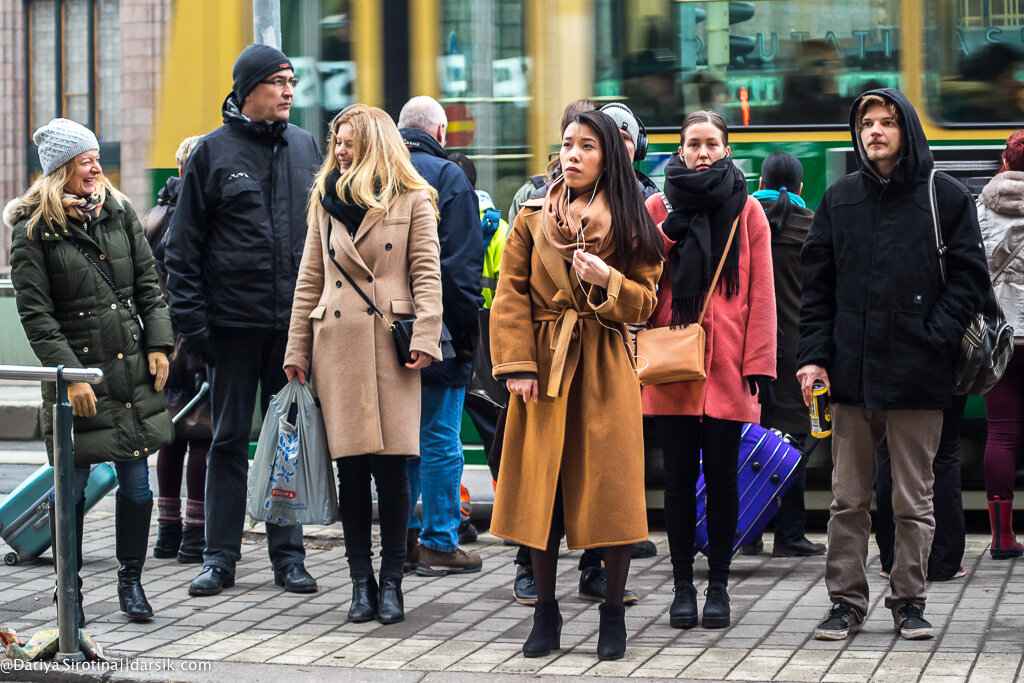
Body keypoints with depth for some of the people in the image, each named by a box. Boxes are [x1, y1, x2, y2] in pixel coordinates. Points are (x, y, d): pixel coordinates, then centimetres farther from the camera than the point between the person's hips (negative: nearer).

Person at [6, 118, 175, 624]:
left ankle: (131, 582, 18)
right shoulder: (33, 230, -4)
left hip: (133, 371, 4)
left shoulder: (117, 211, 9)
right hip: (77, 373, -4)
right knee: (71, 485, 2)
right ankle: (69, 591, 15)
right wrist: (69, 374, -14)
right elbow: (35, 313, -8)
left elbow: (148, 283, 13)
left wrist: (159, 344, 3)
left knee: (136, 479, 5)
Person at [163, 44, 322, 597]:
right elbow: (184, 245, -2)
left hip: (294, 321, 3)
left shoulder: (304, 147, 9)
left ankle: (288, 553, 14)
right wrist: (190, 319, -8)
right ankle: (219, 556, 10)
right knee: (229, 438, 4)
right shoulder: (213, 152, -1)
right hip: (234, 321, -3)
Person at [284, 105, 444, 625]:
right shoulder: (326, 201, 14)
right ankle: (361, 582, 9)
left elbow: (427, 274, 0)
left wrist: (425, 337, -11)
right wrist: (297, 352, 10)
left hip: (390, 344, -3)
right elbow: (309, 281, 14)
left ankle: (391, 582, 5)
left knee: (390, 465, -4)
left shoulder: (412, 200, 4)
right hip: (337, 342, 3)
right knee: (351, 468, 1)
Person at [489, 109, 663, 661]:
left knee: (610, 487, -3)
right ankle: (545, 611, 14)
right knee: (540, 490, 2)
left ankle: (614, 612, 9)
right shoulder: (533, 219, 6)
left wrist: (606, 281, -15)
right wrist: (518, 365, -7)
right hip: (543, 366, 1)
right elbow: (510, 295, 2)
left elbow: (644, 301, 5)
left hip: (605, 370, -1)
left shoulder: (629, 225, 5)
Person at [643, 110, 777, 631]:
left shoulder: (747, 212, 6)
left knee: (722, 474, 2)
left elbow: (761, 294, 2)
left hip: (727, 364, -1)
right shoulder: (659, 210, 8)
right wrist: (666, 235, -12)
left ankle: (718, 585, 11)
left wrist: (760, 365, -5)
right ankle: (682, 584, 10)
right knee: (680, 474, 3)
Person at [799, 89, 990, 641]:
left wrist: (935, 339, -11)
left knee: (913, 500, 4)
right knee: (848, 498, 6)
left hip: (918, 375, -2)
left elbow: (969, 276, 0)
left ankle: (909, 601, 15)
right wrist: (814, 355, 0)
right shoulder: (840, 198, 10)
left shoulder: (946, 197, 2)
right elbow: (816, 282, 9)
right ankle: (846, 601, 14)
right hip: (851, 370, 2)